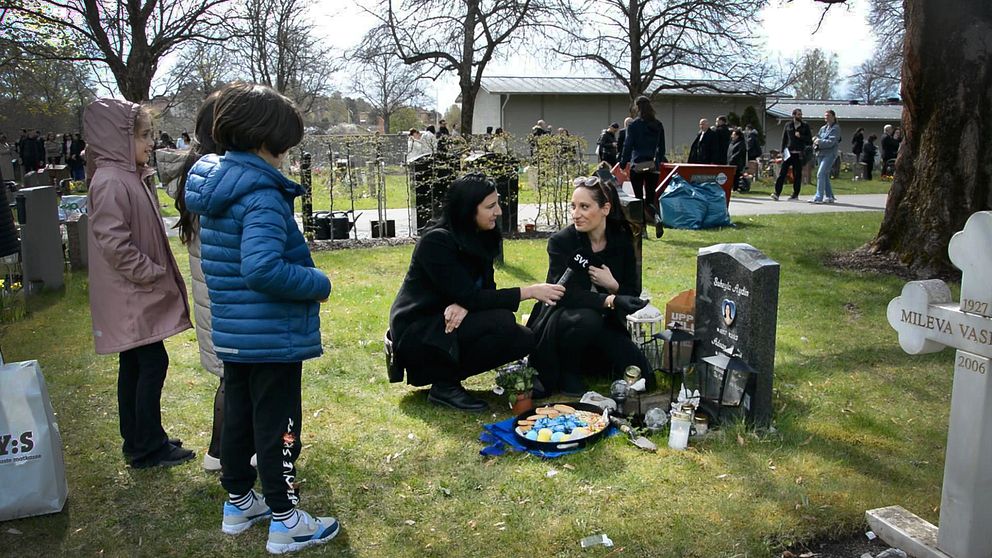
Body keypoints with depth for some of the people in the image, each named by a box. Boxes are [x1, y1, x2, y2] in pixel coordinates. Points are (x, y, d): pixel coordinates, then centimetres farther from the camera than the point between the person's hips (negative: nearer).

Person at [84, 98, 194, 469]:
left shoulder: (133, 177, 12)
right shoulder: (110, 182, -18)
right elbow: (114, 245, -23)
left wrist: (162, 275, 15)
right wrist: (156, 275, -16)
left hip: (139, 295, 10)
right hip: (130, 298, -10)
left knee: (134, 366, 15)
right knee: (152, 364, -4)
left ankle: (138, 441, 26)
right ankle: (148, 448, 7)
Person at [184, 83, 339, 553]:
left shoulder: (213, 184, 6)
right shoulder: (262, 194, -23)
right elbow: (263, 269, -34)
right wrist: (318, 284, -20)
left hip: (231, 332, 9)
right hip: (273, 334, -9)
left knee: (238, 415, 20)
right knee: (278, 425, 4)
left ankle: (238, 503, 37)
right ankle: (285, 523, 19)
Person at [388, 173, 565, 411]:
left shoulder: (479, 239, 3)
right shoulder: (437, 241, -21)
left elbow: (486, 291, 1)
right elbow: (469, 297, -24)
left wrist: (464, 305, -23)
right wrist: (529, 292, -23)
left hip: (447, 323, 8)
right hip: (416, 333, -8)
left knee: (524, 339, -8)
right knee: (502, 322, -27)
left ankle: (443, 370, 3)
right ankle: (444, 385, -11)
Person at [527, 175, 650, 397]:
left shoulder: (622, 240, -2)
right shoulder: (561, 241, -13)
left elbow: (633, 294, 1)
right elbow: (565, 293, -25)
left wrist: (613, 285, -22)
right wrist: (610, 301, -39)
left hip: (604, 325, 3)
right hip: (561, 319, -3)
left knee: (641, 378, -16)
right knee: (587, 319, -38)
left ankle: (589, 361, 11)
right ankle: (567, 372, -9)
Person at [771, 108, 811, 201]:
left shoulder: (805, 126, 9)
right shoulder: (788, 125, 10)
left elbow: (810, 140, 5)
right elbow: (784, 139, 10)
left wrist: (801, 136, -11)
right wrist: (782, 151, 3)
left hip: (799, 154, 0)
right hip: (788, 152, 0)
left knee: (797, 174, 2)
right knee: (782, 172, -8)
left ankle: (795, 194, 10)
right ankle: (777, 193, -9)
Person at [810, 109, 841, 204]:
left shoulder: (836, 128, -5)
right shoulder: (823, 128, 16)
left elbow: (831, 142, -15)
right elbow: (817, 137, 18)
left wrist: (819, 142, -11)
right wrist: (815, 140, -4)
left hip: (830, 154, -8)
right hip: (821, 154, 8)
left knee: (820, 174, -17)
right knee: (825, 175, 12)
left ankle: (818, 197, -19)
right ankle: (829, 196, 21)